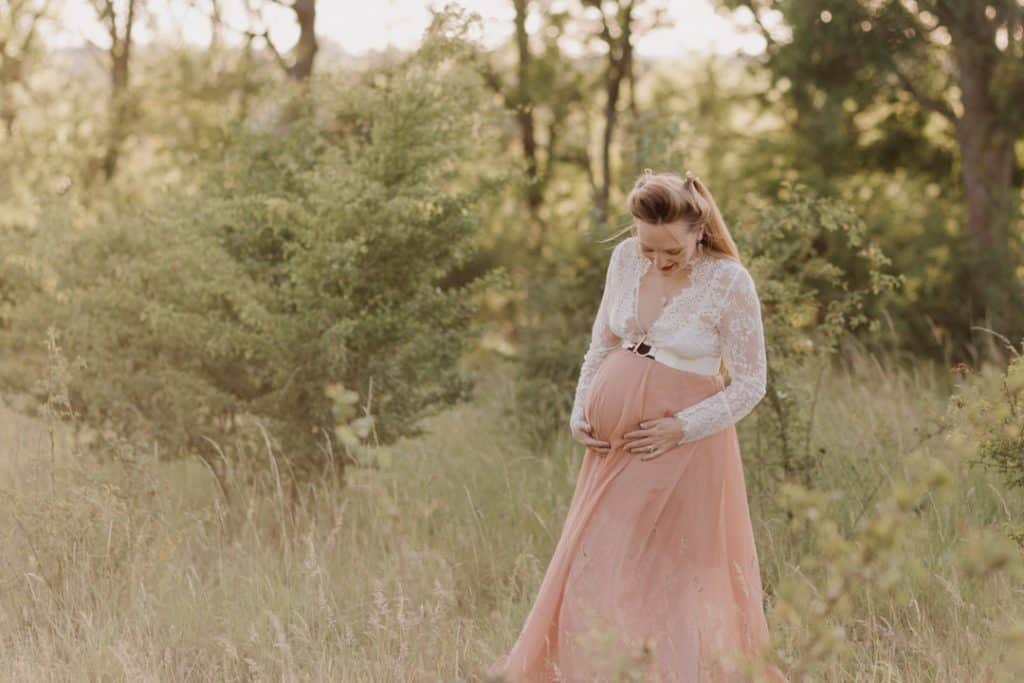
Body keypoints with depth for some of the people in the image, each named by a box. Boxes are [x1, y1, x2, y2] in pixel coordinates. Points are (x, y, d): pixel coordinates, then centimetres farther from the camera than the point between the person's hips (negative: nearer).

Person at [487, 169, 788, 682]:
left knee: (670, 575, 0)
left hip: (680, 446, -5)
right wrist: (580, 411, 4)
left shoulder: (730, 282, -15)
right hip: (613, 441, 5)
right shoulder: (625, 259, 0)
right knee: (593, 566, 12)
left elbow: (750, 385, -9)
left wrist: (681, 427, -16)